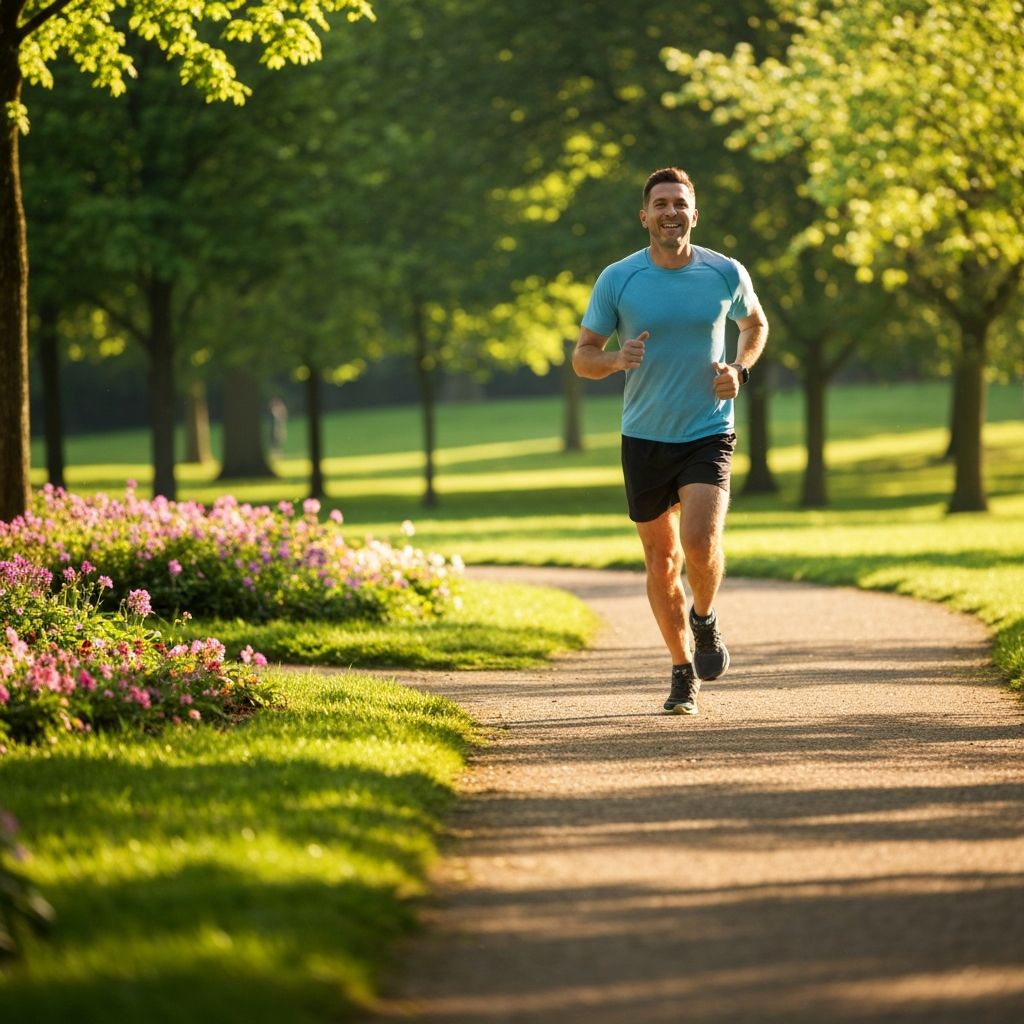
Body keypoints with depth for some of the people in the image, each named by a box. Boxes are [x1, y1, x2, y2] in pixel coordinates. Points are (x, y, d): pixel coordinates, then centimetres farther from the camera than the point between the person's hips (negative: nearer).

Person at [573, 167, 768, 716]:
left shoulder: (726, 273, -2)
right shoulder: (617, 279, -5)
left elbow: (755, 325, 18)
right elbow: (582, 357, 1)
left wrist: (739, 371, -1)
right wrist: (617, 359, -21)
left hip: (708, 434, -1)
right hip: (644, 438, 1)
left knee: (699, 543, -21)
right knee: (662, 561, 8)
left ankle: (705, 618, 11)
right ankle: (684, 671, 26)